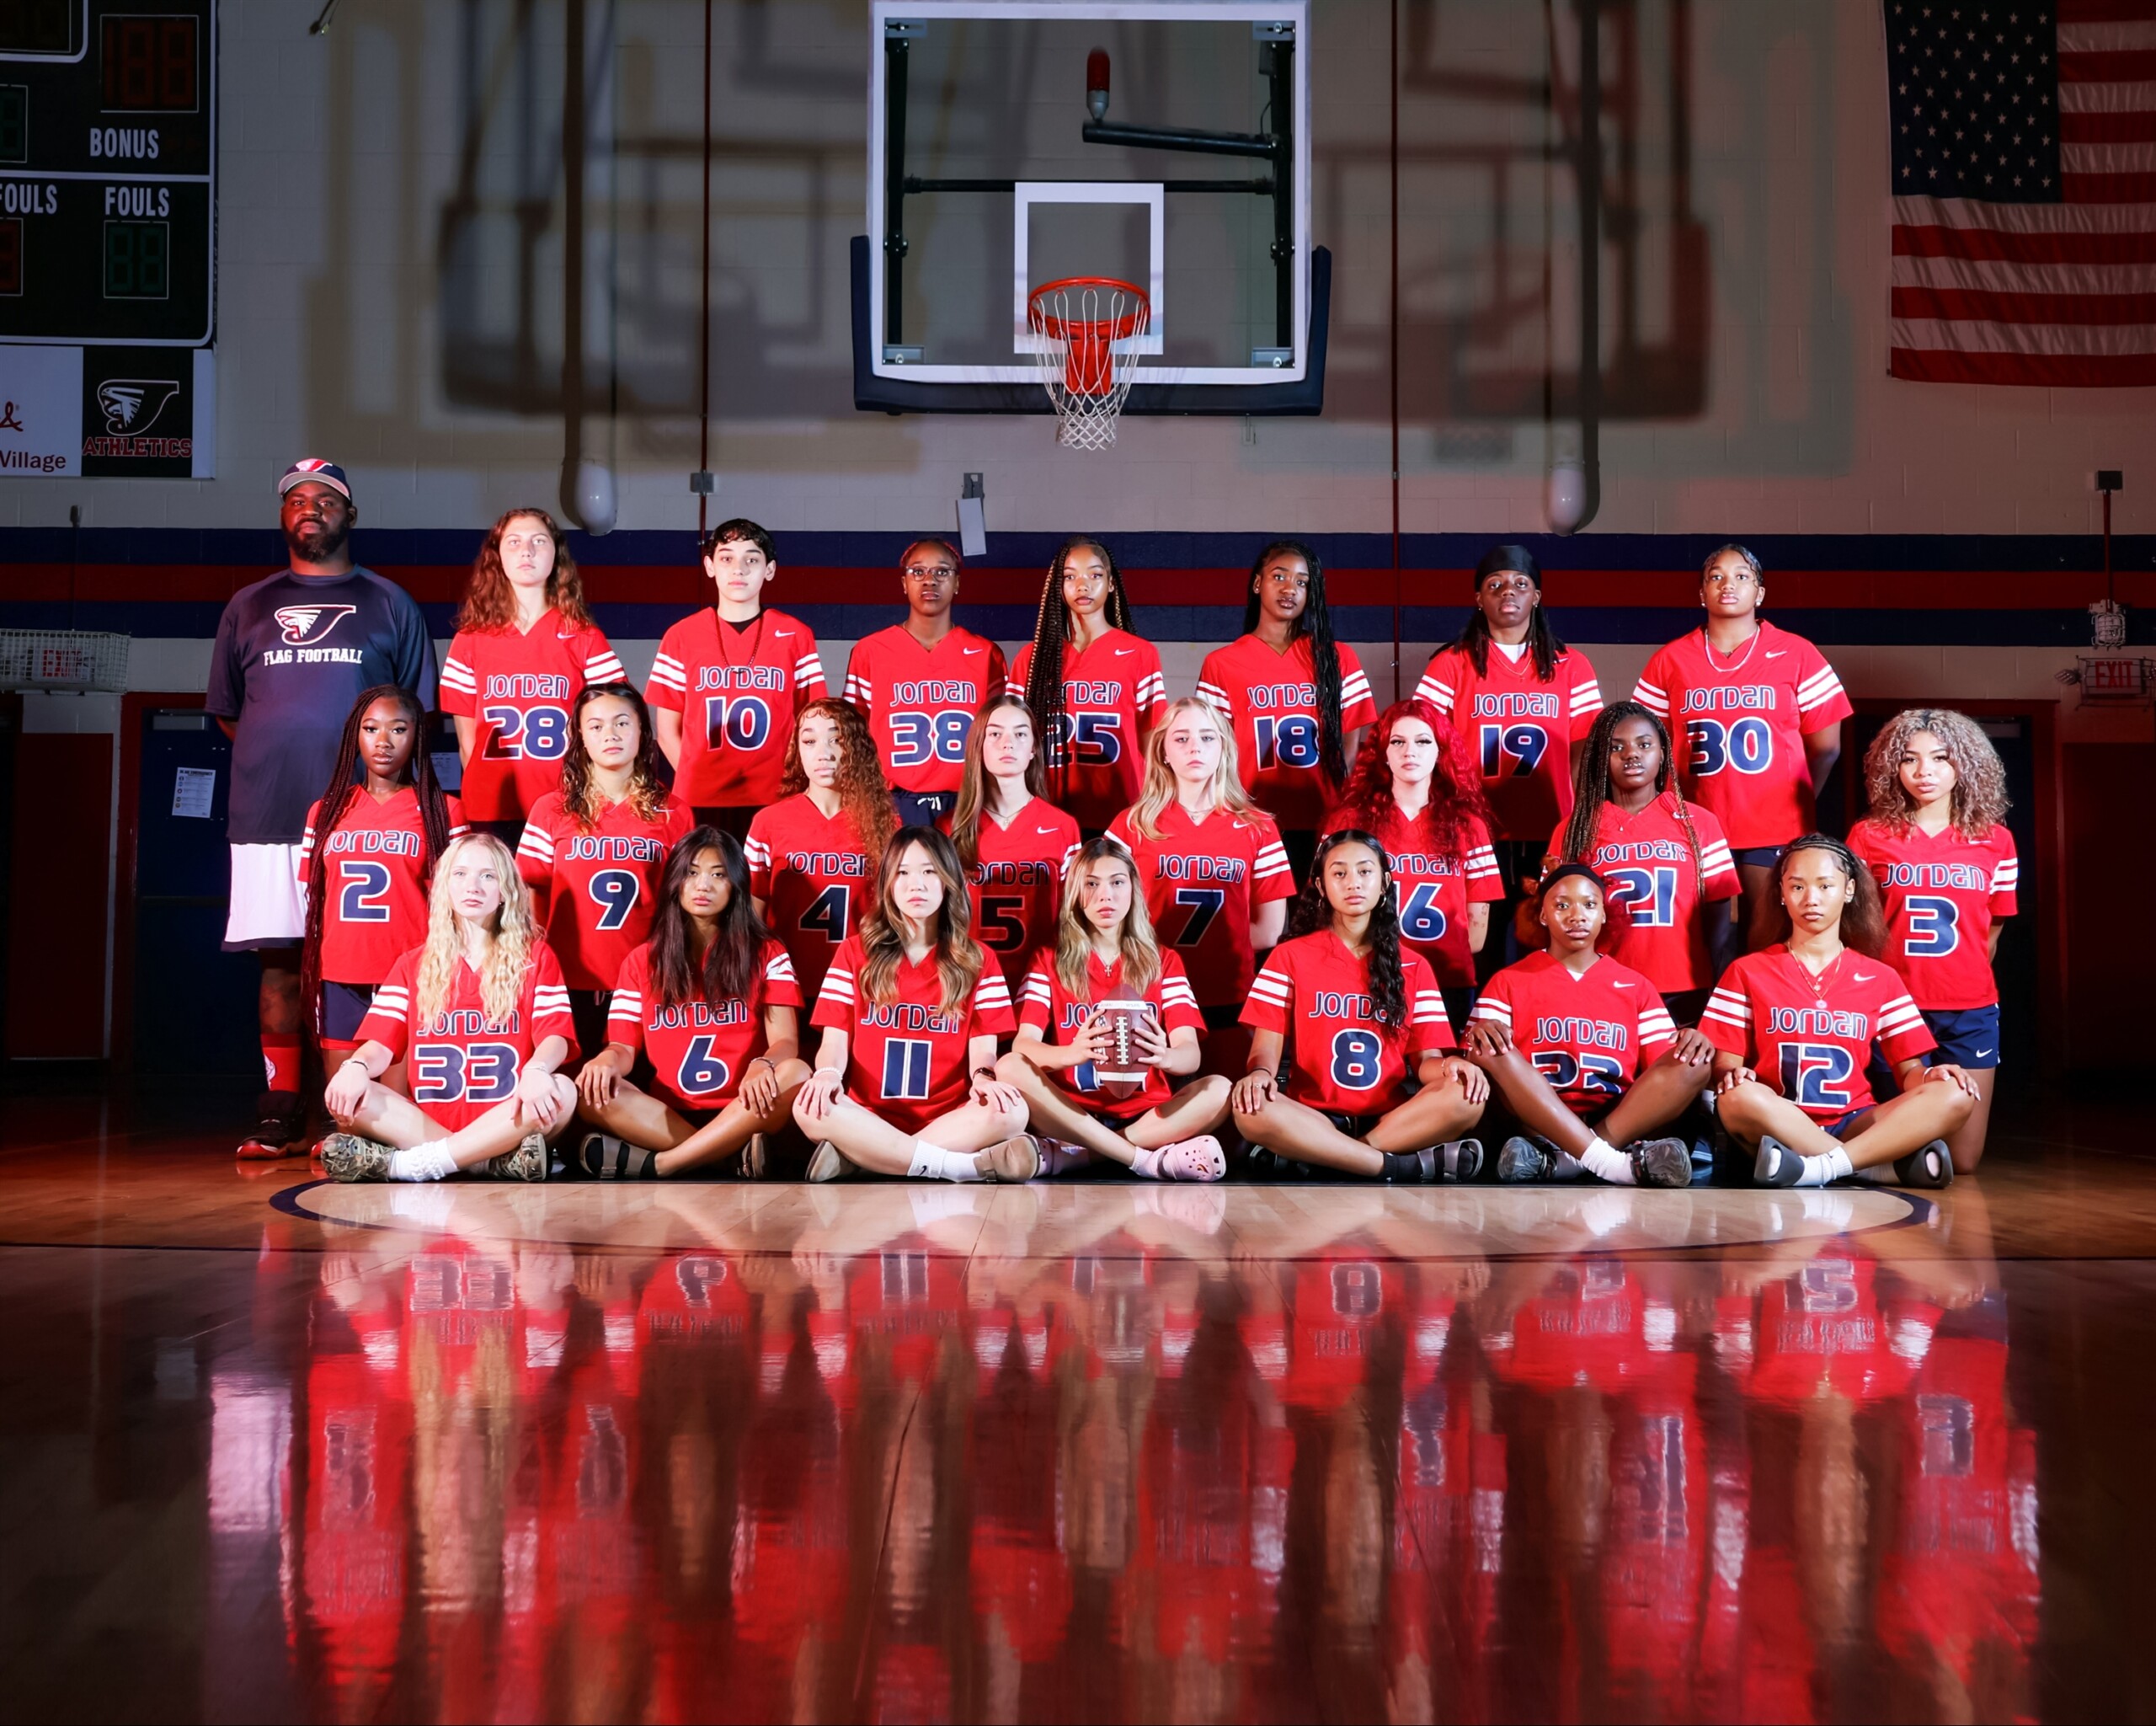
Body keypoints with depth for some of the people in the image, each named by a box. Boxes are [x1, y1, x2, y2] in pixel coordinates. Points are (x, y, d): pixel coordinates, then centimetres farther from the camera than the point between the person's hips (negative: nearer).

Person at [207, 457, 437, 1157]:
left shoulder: (388, 604, 13)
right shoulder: (248, 607, 18)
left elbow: (419, 711, 11)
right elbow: (226, 711, 21)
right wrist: (275, 759, 9)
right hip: (268, 813, 2)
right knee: (279, 959, 1)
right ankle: (280, 1107, 6)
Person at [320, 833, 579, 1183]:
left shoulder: (535, 956, 9)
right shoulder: (413, 964, 15)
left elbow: (555, 1037, -4)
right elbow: (382, 1043, 5)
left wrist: (536, 1071, -29)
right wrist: (356, 1066, -21)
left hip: (507, 1124, -2)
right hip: (428, 1122, 2)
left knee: (561, 1092, -33)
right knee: (343, 1096, -23)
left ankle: (405, 1164, -31)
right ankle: (498, 1161, -31)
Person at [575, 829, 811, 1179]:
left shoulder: (766, 954, 7)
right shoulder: (641, 962, 13)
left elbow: (785, 1041, -4)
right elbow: (624, 1046, 7)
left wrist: (761, 1066, -29)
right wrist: (607, 1059, -19)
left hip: (741, 1114, -1)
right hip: (665, 1116, 2)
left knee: (795, 1075, -33)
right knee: (591, 1092, -27)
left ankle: (656, 1164, -30)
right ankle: (734, 1155, -30)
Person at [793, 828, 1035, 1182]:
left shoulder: (976, 961, 12)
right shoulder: (856, 951, 12)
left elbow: (983, 1047, 3)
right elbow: (836, 1040, 5)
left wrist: (983, 1078, -22)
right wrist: (827, 1074, -20)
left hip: (949, 1121, 0)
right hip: (869, 1121, 0)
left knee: (1010, 1111, -33)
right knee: (812, 1109, -34)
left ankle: (857, 1159, -29)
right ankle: (977, 1165, -32)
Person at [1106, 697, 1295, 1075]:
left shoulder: (1256, 828, 6)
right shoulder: (1132, 825, 4)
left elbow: (1268, 931, 4)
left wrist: (1210, 941, 1)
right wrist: (1153, 950, -9)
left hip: (1230, 1001, 1)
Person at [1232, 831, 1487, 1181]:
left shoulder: (1413, 967, 13)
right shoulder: (1290, 957, 8)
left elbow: (1425, 1058, 7)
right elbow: (1267, 1047, 1)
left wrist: (1448, 1065, -18)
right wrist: (1260, 1073, -24)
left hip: (1391, 1120, 2)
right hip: (1313, 1118, -2)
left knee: (1468, 1096, -28)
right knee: (1250, 1110, -35)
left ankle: (1327, 1158, -25)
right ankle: (1407, 1166, -30)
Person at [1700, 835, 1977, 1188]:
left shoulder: (1881, 979, 14)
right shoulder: (1747, 973, 9)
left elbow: (1909, 1070, 11)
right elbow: (1724, 1065, 3)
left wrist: (1930, 1076, -12)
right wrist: (1731, 1076, -21)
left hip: (1853, 1127, 2)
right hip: (1779, 1131, -2)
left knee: (1954, 1096, -23)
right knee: (1738, 1098, -37)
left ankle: (1819, 1169, -34)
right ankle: (1901, 1163, -28)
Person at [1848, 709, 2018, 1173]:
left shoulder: (1995, 842, 5)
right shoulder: (1869, 836, 0)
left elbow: (1990, 933, 12)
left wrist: (1964, 977, 9)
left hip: (1971, 1011, 2)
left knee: (1962, 1164, 4)